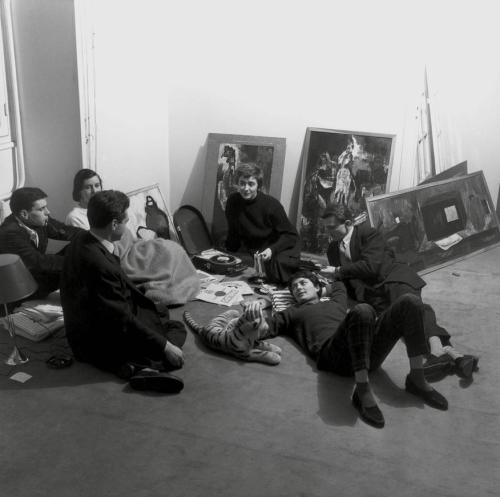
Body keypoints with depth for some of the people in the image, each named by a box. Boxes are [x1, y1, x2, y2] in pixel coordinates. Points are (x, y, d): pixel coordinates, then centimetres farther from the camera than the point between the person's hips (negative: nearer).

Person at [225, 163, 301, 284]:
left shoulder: (271, 205, -16)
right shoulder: (233, 201, -4)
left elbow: (291, 235, -14)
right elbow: (233, 233, 9)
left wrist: (272, 249, -28)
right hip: (250, 253, 5)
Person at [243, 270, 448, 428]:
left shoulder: (336, 303, 39)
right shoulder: (291, 314, 28)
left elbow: (339, 284, 62)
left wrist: (320, 292, 53)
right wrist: (253, 308, -3)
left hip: (369, 350, 5)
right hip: (333, 354, -5)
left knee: (410, 302, -14)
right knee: (362, 310, -37)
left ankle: (416, 379, -13)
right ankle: (363, 391, -34)